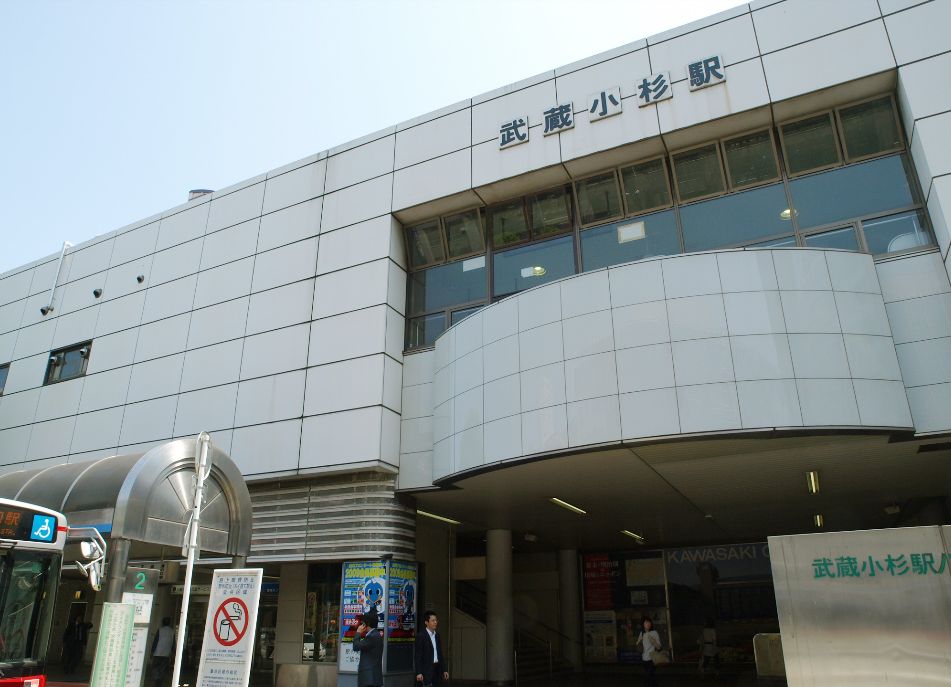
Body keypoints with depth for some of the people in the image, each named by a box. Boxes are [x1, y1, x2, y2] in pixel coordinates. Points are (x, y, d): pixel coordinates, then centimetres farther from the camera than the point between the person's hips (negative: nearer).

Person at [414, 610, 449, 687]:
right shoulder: (421, 636, -9)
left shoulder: (437, 635, 13)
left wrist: (444, 670, 13)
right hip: (427, 670, -7)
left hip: (437, 668, 7)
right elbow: (417, 656, -12)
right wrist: (419, 673, -17)